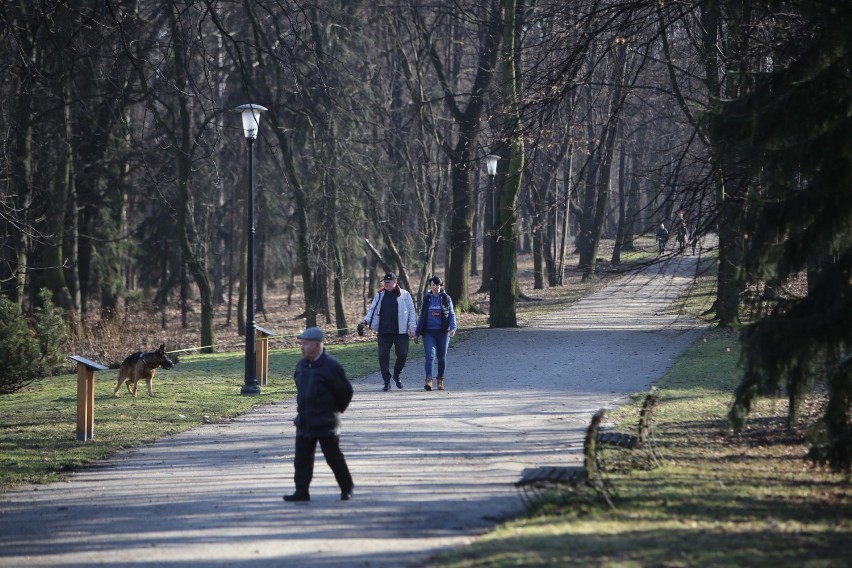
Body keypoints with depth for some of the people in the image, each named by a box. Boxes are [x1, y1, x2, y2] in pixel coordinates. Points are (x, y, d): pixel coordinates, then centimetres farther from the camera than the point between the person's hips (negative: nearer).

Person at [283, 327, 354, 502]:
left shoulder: (331, 366, -16)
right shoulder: (302, 365, 6)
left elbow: (345, 391, -9)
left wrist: (337, 409, 2)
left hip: (326, 423, -7)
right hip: (305, 421, 7)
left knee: (333, 457, 4)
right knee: (302, 458, 4)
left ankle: (347, 487, 20)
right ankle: (302, 491, 7)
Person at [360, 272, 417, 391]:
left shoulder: (405, 295, 5)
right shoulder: (379, 295, 11)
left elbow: (411, 312, 5)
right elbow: (372, 310, 14)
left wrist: (412, 327, -3)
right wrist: (366, 320, -4)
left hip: (401, 332, -2)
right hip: (383, 332, 2)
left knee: (402, 355, -4)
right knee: (383, 356, -1)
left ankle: (397, 375, 22)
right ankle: (387, 382, 8)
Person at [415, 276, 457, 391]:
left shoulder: (446, 298, 5)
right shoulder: (426, 299, 8)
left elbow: (451, 314, 6)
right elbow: (421, 316, 14)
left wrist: (453, 328, -10)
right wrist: (417, 333, 14)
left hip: (443, 332, 0)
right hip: (429, 332, 0)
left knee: (441, 357, 8)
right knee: (430, 355, -15)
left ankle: (440, 380, 21)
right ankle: (429, 380, -24)